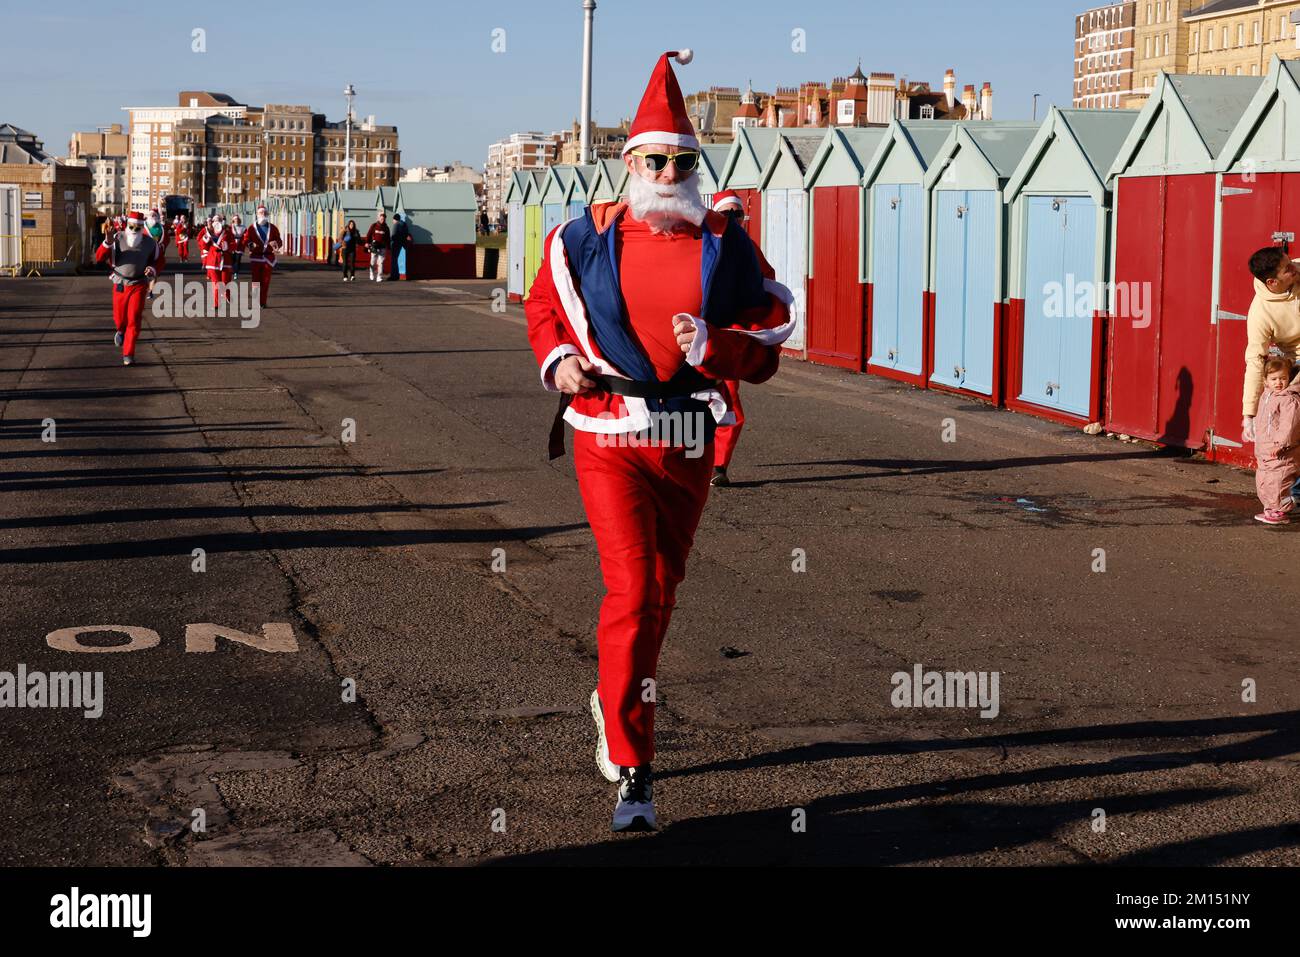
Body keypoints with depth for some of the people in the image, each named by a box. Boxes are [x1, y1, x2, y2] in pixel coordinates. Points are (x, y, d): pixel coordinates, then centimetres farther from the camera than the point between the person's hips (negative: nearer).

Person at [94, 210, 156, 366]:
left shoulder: (149, 243, -3)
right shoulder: (117, 239, -7)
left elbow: (156, 261, 13)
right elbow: (99, 258, -12)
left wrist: (152, 269, -10)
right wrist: (107, 242, -29)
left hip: (138, 285, -1)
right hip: (120, 284, 1)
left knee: (134, 320, -8)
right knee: (119, 317, 11)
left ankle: (128, 354, -1)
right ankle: (121, 331, 49)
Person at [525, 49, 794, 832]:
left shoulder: (727, 247, 0)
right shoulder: (586, 239, -1)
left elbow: (766, 347, 1)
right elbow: (544, 306, 16)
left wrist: (712, 348, -19)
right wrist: (557, 358, -4)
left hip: (689, 442, 3)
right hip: (608, 436, -3)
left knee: (661, 591, 17)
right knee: (633, 592, -12)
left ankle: (616, 699, 45)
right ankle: (633, 769, -4)